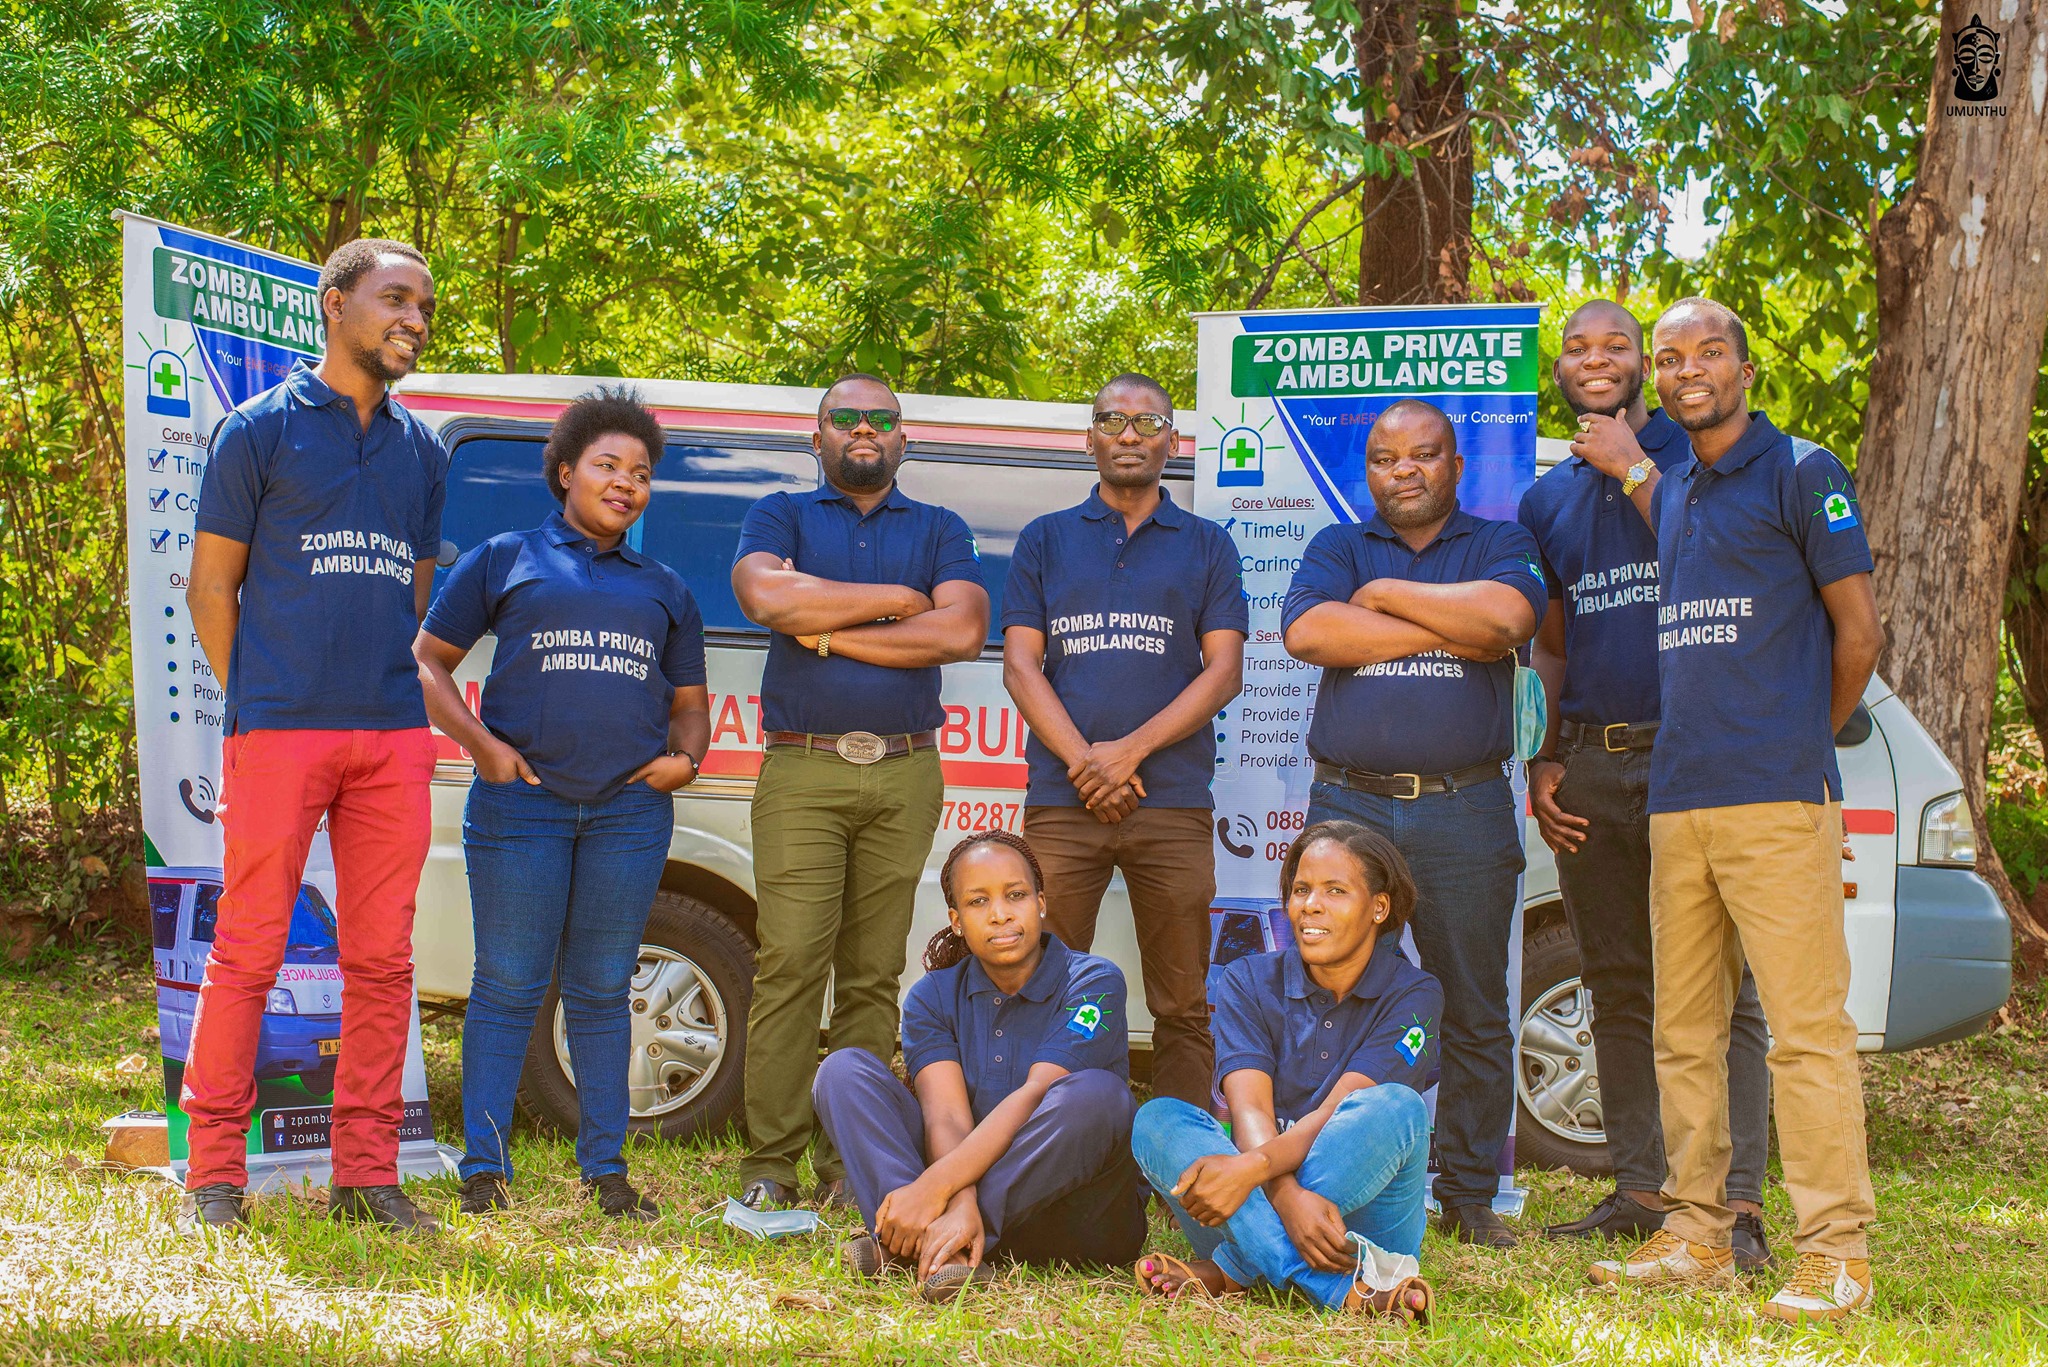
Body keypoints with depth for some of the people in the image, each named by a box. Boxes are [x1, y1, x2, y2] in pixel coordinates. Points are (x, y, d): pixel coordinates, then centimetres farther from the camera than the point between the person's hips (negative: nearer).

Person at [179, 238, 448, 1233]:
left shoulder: (421, 452, 16)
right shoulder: (262, 430, 2)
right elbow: (210, 584, 3)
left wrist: (396, 692, 11)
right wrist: (252, 704, -1)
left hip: (393, 738, 5)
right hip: (280, 730, -5)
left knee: (382, 960, 5)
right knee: (249, 953, -3)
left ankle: (365, 1173, 11)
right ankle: (214, 1173, 5)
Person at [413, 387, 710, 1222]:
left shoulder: (662, 590, 20)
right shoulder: (504, 560, 9)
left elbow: (690, 702, 24)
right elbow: (427, 661, 7)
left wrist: (685, 756, 2)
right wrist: (481, 744, -8)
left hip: (630, 809, 3)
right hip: (521, 802, -3)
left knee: (602, 991, 7)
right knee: (509, 987, -2)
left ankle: (605, 1169, 13)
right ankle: (485, 1169, 4)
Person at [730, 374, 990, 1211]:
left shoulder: (940, 531, 16)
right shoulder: (781, 516, 14)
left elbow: (963, 631, -3)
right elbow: (766, 597, -9)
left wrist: (826, 628, -4)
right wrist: (895, 599, -3)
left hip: (904, 773, 2)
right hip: (801, 771, -1)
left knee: (873, 975, 1)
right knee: (790, 963, -10)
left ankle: (849, 1161, 4)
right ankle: (770, 1163, -8)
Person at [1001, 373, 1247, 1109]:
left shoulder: (1206, 546, 12)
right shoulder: (1045, 540, 14)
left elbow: (1224, 670, 3)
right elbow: (1021, 665, 6)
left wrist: (1129, 751, -10)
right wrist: (1083, 762, -9)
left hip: (1174, 805, 0)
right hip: (1061, 801, 1)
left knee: (1182, 1005, 1)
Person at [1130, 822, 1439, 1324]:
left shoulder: (1412, 995, -1)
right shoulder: (1250, 982, 6)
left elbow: (1338, 1110, -16)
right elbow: (1250, 1110, -11)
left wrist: (1251, 1168, -35)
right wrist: (1288, 1196, -33)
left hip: (1361, 1218, -2)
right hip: (1260, 1206, 2)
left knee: (1394, 1108, -30)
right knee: (1157, 1118, -23)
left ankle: (1226, 1272, -31)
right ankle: (1339, 1288, -42)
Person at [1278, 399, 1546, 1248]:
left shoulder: (1500, 544, 10)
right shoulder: (1337, 548, 13)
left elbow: (1507, 615, -14)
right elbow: (1307, 633, -8)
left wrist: (1384, 592, -5)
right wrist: (1449, 632, -7)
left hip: (1465, 814, 0)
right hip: (1349, 805, 1)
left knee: (1473, 1013, 4)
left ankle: (1470, 1194, 13)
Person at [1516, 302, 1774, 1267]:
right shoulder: (1545, 501, 17)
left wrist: (1635, 470, -13)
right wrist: (1543, 762, 11)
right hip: (1588, 767, 6)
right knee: (1617, 989, 10)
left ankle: (1737, 1201, -8)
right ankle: (1638, 1189, 17)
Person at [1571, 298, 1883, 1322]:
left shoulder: (1802, 474, -2)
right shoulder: (1672, 490, 19)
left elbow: (1859, 634, 1)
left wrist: (1804, 739, 9)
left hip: (1778, 797, -7)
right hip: (1677, 802, 7)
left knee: (1806, 1027, -8)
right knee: (1683, 1034, 10)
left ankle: (1836, 1253, -5)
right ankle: (1695, 1234, 18)